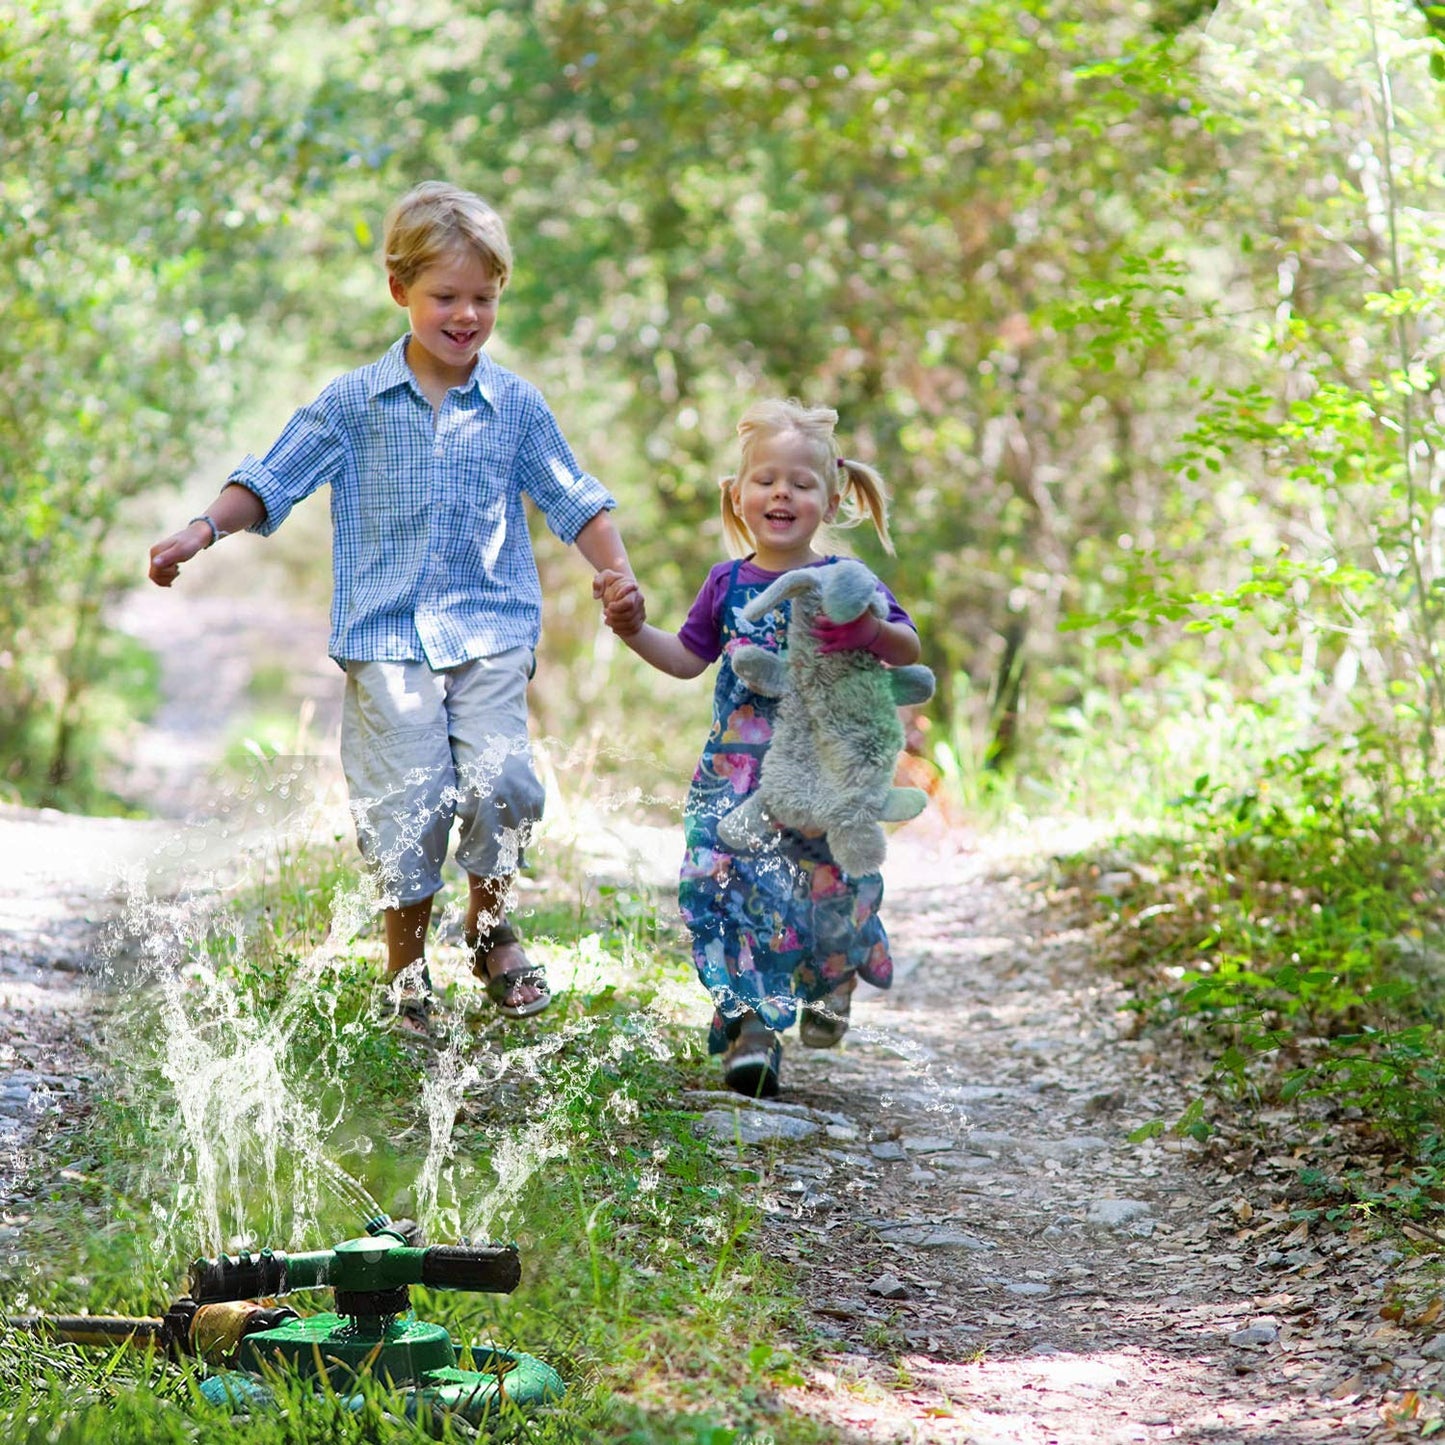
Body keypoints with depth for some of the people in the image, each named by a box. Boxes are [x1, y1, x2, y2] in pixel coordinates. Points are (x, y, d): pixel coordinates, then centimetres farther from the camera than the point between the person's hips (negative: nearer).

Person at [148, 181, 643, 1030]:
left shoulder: (516, 405, 7)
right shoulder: (354, 404, 4)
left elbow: (575, 502, 12)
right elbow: (273, 480, 6)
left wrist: (618, 577, -1)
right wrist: (203, 531, -9)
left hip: (491, 628, 1)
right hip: (386, 633, -1)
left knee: (499, 779, -17)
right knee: (408, 800, -7)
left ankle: (492, 927, 10)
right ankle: (408, 971, 13)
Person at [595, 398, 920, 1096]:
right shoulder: (728, 584, 7)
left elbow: (909, 650, -7)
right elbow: (689, 658, 20)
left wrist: (873, 632, -27)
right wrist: (634, 629, 7)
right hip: (736, 771, 2)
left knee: (828, 886, 2)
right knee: (730, 881, -11)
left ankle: (835, 982, 36)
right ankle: (753, 1025, -7)